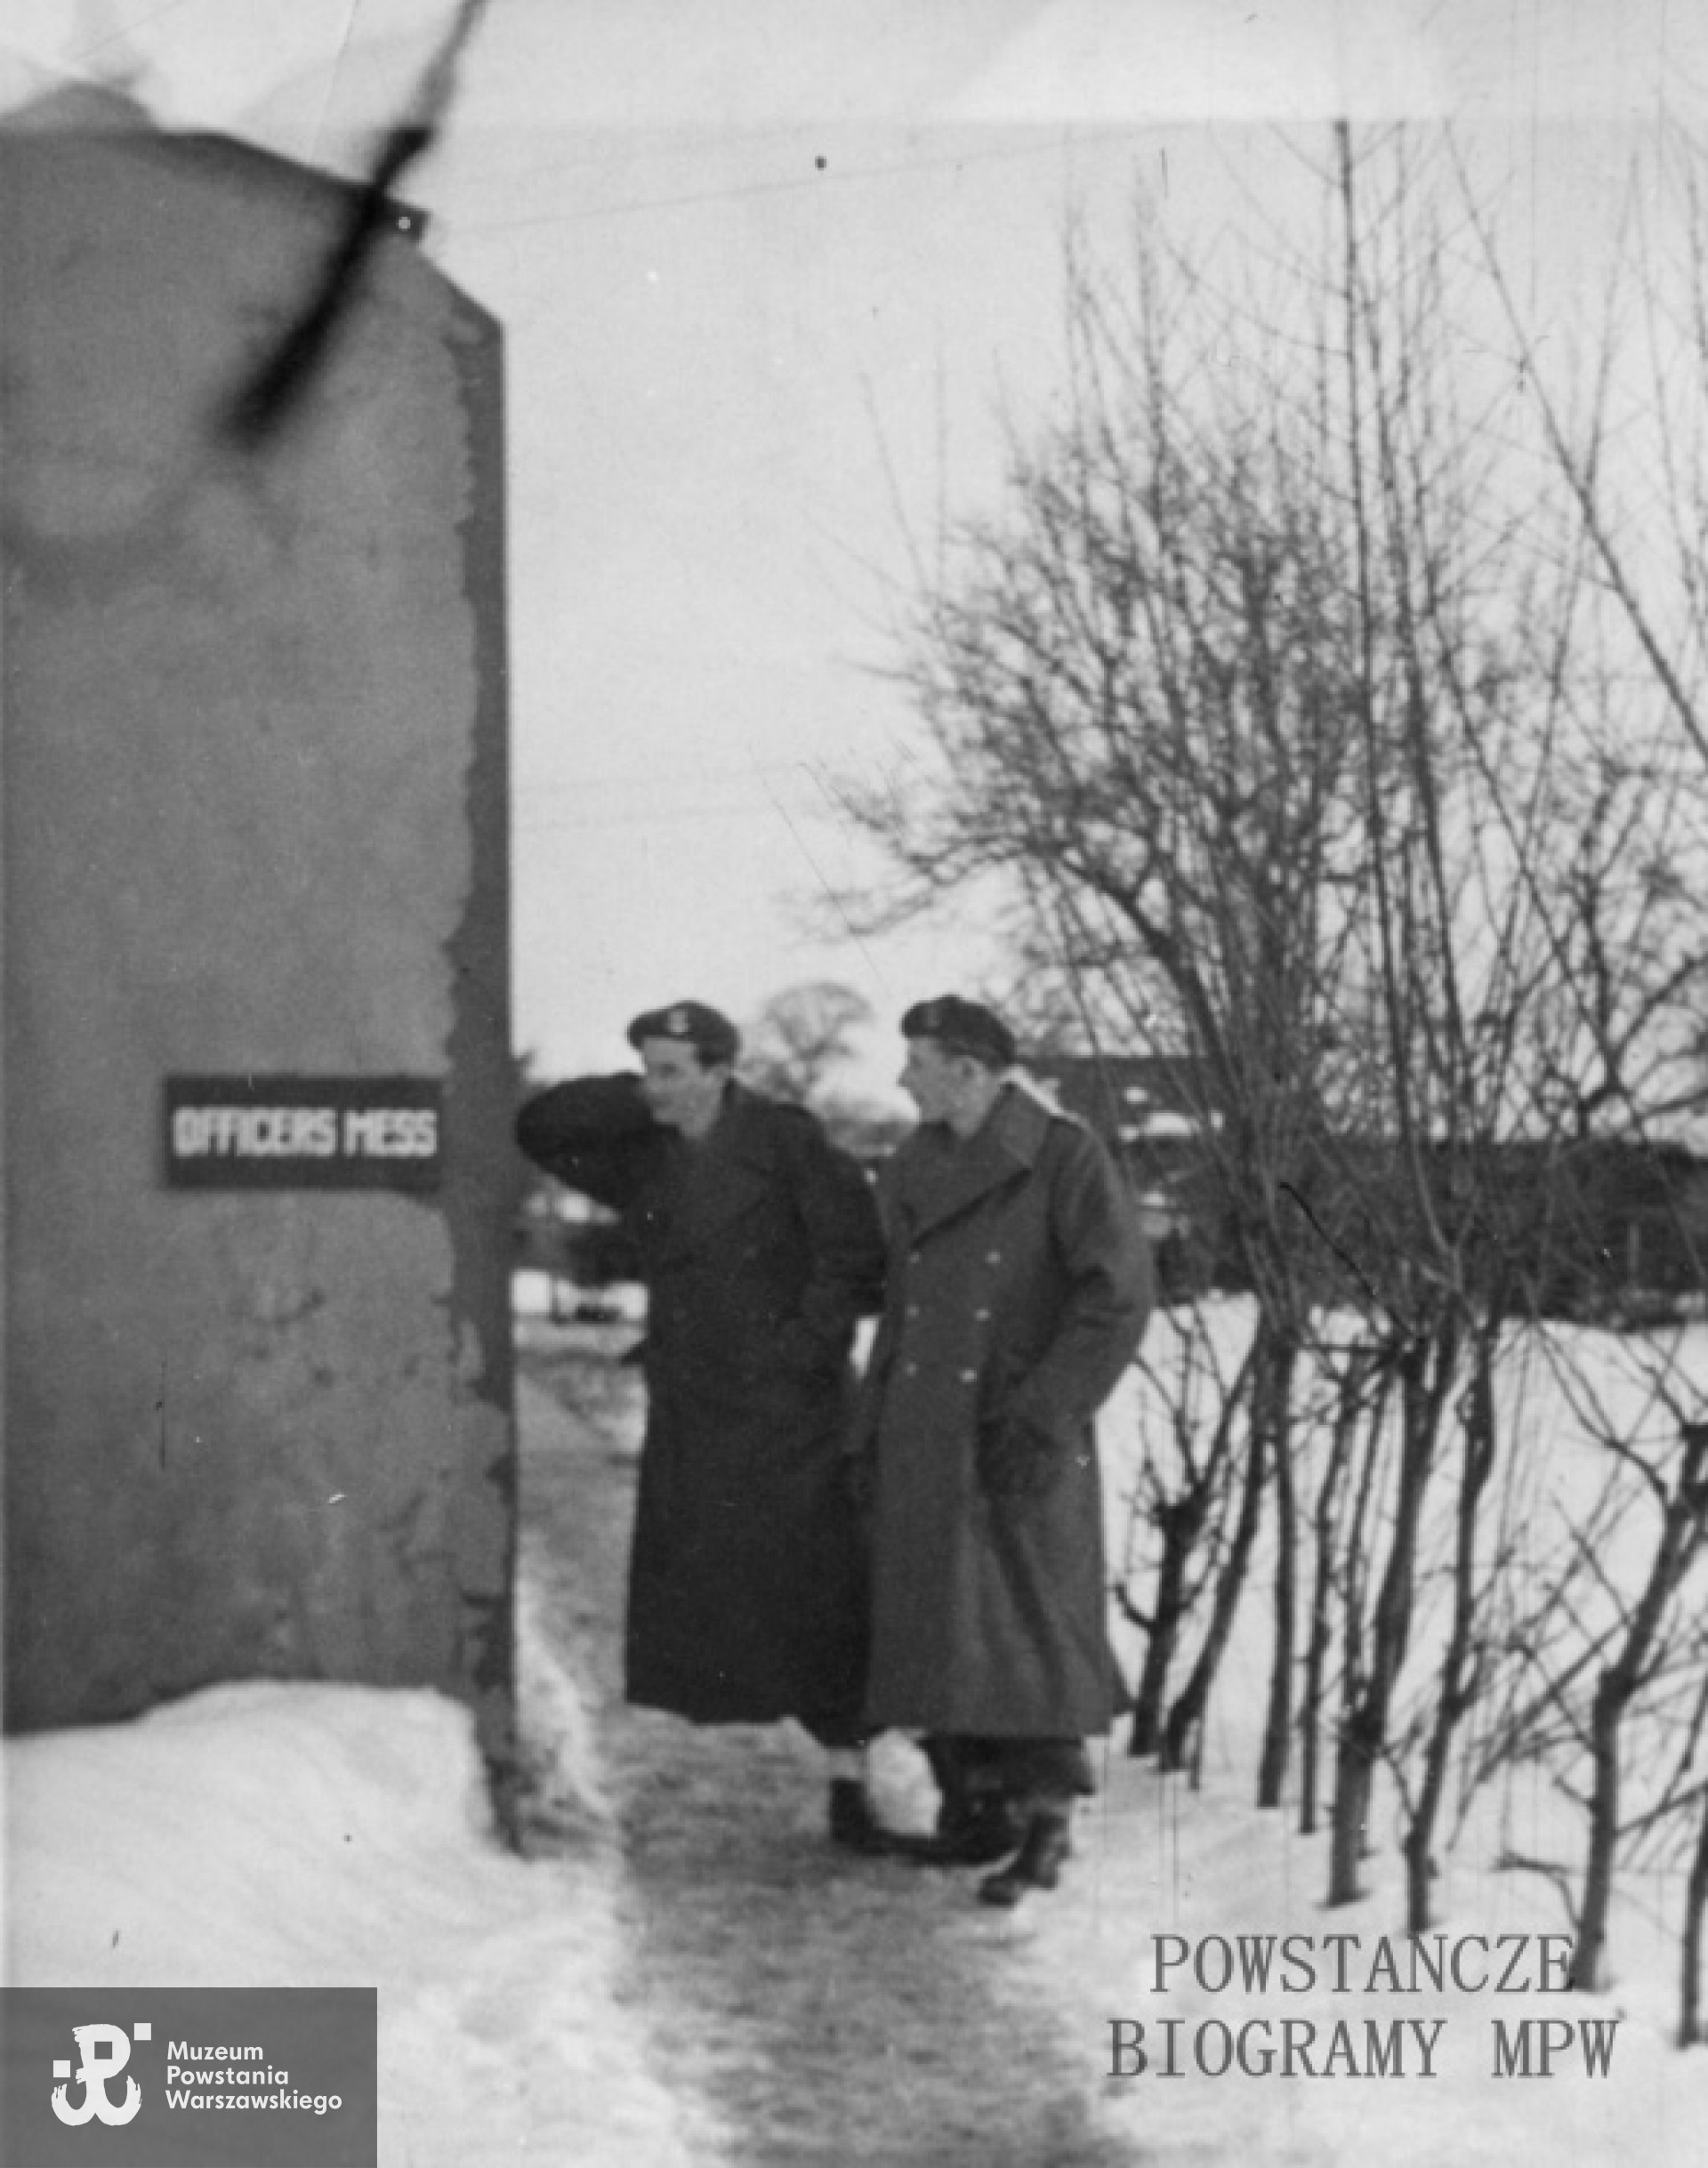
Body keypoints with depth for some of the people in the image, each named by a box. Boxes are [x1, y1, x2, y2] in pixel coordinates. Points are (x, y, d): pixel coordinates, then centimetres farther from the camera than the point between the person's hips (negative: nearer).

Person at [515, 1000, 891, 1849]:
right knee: (682, 1588, 1)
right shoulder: (639, 1155, 7)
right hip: (691, 1412, 4)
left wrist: (808, 1344, -12)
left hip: (790, 1406, -4)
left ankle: (847, 1779, 2)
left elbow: (856, 1247, -8)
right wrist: (635, 1101, -7)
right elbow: (539, 1129, 4)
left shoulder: (785, 1141, -7)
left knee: (821, 1595, -4)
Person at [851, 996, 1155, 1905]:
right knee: (934, 1623, 5)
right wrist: (870, 1435, 13)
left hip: (1019, 1443, -6)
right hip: (925, 1441, 6)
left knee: (1032, 1623, -5)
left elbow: (1120, 1293, -15)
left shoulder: (1065, 1157, -9)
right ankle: (972, 1811, 15)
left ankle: (1044, 1826, 2)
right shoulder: (918, 1172, 10)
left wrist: (1047, 1415, -19)